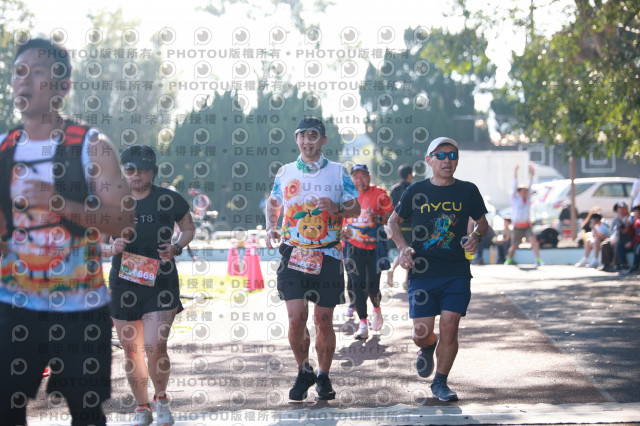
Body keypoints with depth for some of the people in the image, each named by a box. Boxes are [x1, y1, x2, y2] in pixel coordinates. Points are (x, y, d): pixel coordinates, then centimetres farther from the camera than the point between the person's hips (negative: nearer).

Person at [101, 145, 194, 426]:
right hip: (123, 284, 3)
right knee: (132, 350, 7)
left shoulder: (169, 200, -2)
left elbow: (188, 228, 13)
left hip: (160, 283, -2)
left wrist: (176, 248, -7)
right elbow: (97, 246, 9)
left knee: (155, 347, -15)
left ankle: (161, 399, 11)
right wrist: (112, 248, -13)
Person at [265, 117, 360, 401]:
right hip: (293, 254, 1)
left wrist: (336, 208, -14)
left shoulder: (338, 172, 5)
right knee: (296, 318, -9)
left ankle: (323, 376, 19)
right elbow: (273, 204, 22)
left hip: (328, 256, 0)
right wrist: (270, 228, 4)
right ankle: (304, 372, 12)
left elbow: (355, 209, 7)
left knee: (323, 320, 3)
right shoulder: (285, 173, 9)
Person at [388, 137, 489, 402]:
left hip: (457, 273, 0)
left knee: (449, 328, -8)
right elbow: (393, 221, 14)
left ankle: (440, 383, 10)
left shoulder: (467, 191, 5)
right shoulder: (416, 191, 3)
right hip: (422, 273, 0)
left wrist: (476, 236, -6)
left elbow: (482, 222, 17)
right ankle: (427, 349, 34)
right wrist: (402, 247, -3)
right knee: (421, 334, -4)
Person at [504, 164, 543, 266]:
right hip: (517, 227, -2)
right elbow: (515, 185, -9)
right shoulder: (515, 198, -1)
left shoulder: (527, 198, 9)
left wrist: (531, 174, -6)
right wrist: (515, 171, -17)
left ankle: (538, 260, -18)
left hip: (527, 226, 2)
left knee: (533, 240, -20)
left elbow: (529, 185, 4)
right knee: (514, 246, 6)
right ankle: (509, 259, 31)